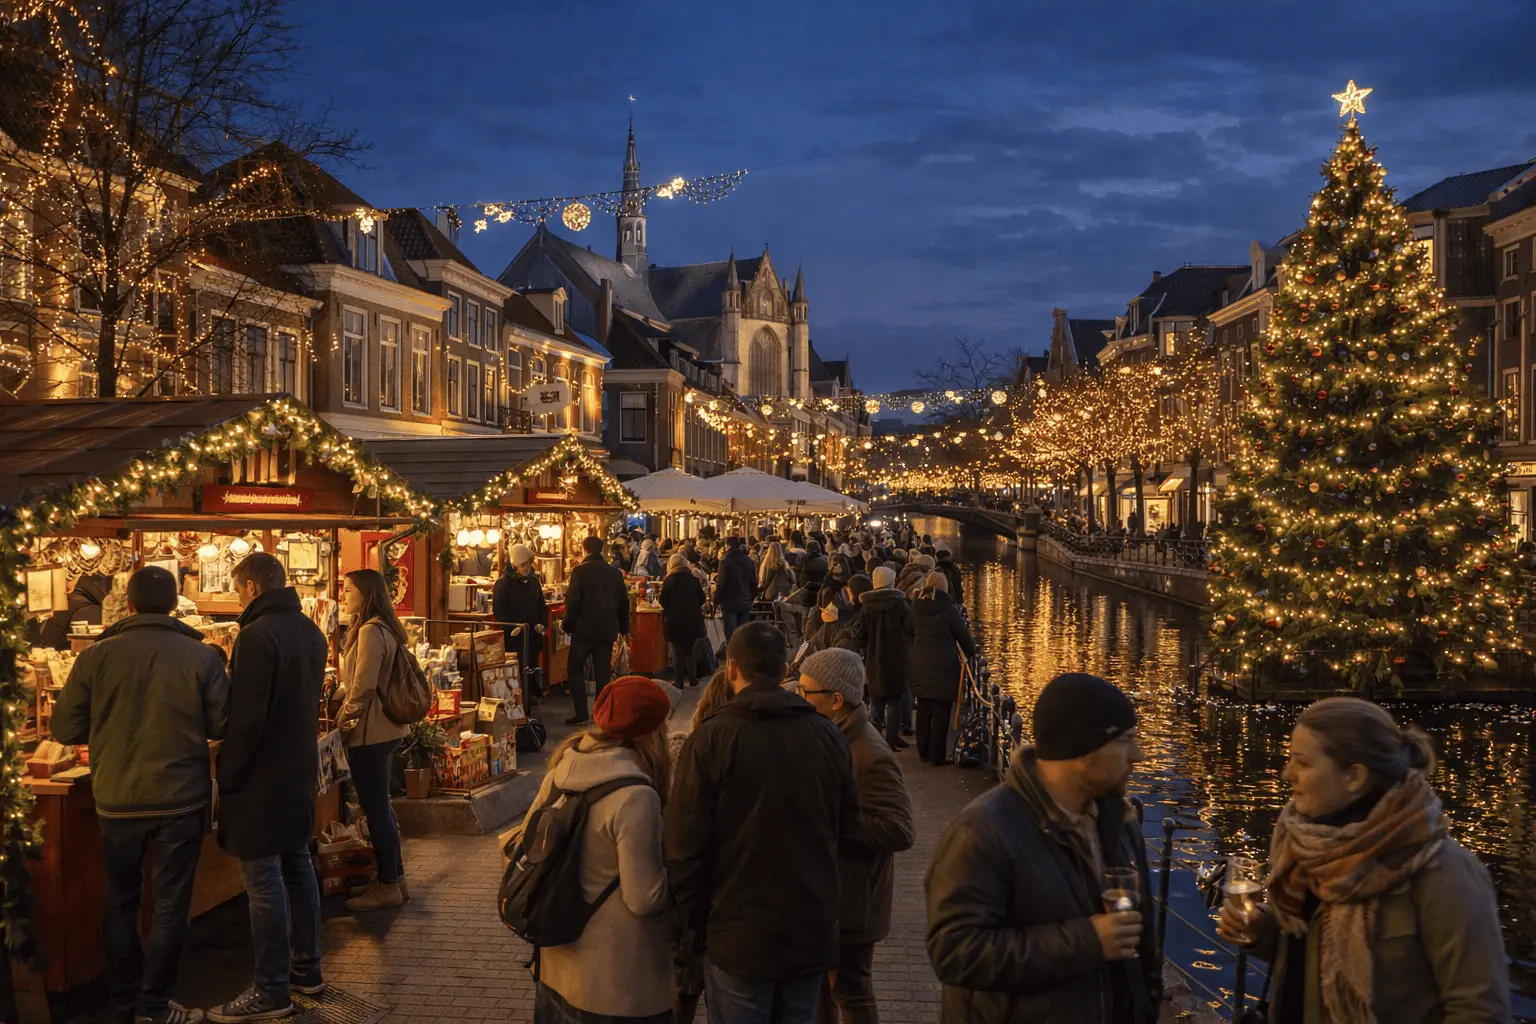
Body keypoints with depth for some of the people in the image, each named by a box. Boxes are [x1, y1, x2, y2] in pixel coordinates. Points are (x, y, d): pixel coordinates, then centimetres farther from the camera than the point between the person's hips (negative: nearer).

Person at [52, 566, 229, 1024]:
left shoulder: (96, 655, -8)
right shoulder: (202, 656, -11)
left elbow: (65, 729, -2)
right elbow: (221, 727, -5)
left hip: (117, 800, 2)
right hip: (181, 798, -2)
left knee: (120, 902, 17)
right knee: (170, 905, 9)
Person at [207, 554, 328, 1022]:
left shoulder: (257, 636, -19)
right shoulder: (311, 633, 9)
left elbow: (246, 719, -22)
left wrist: (226, 775, -14)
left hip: (262, 775, -9)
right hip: (300, 770, 9)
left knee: (264, 881, -3)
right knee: (297, 866, 17)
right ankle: (306, 969, 26)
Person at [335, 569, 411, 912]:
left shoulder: (370, 631, -19)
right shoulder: (384, 628, 11)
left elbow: (363, 686, -22)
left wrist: (345, 717, -7)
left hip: (369, 730, -10)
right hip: (387, 727, 10)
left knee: (375, 808, 0)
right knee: (380, 806, 17)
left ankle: (388, 887, 8)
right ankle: (395, 877, 26)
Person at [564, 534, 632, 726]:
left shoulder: (580, 570, -8)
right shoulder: (615, 572, 6)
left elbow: (573, 600, -12)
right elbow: (623, 601, 11)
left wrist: (568, 624, -1)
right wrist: (624, 627, 20)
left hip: (585, 628, -4)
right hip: (607, 629, 4)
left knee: (575, 669, 7)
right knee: (603, 672, 9)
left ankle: (581, 713, -2)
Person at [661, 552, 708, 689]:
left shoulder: (669, 580, -7)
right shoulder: (694, 579, 2)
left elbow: (663, 602, -8)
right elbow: (702, 599, 6)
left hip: (675, 621, -3)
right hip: (693, 620, 3)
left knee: (678, 652, 4)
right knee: (691, 651, 17)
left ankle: (679, 682, 4)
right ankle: (692, 679, 18)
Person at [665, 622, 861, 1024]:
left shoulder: (710, 739, -13)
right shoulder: (828, 737, -2)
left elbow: (685, 847, -11)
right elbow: (848, 828, 6)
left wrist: (687, 928, 0)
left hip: (738, 935, -3)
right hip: (813, 931, 3)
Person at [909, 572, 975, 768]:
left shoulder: (916, 608, 3)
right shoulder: (948, 609, -12)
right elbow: (963, 635, -5)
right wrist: (972, 654, 10)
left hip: (920, 665, 5)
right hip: (944, 666, -5)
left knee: (923, 710, 14)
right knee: (941, 712, -1)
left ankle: (924, 751, 23)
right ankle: (937, 756, 1)